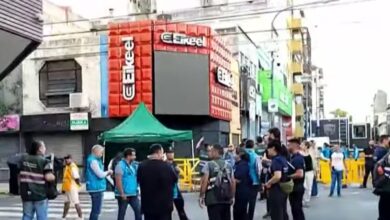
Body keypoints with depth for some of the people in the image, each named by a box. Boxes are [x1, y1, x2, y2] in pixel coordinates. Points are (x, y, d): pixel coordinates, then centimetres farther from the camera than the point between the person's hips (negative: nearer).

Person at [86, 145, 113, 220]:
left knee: (95, 210, 17)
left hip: (97, 188, 10)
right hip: (96, 188, -10)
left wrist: (107, 173, 9)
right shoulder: (93, 161, -15)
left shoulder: (94, 160, 17)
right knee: (96, 210, -7)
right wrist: (107, 172, -1)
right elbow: (100, 174, -19)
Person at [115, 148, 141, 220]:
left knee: (138, 211, 3)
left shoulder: (134, 165, 10)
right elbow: (118, 180, -18)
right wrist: (122, 194, -20)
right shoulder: (121, 165, -13)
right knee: (122, 213, 4)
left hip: (133, 194, 7)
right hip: (124, 195, -7)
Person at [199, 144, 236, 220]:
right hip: (226, 199, 5)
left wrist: (201, 196, -5)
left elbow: (204, 182, -12)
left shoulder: (209, 165, -5)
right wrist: (231, 196, 19)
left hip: (213, 200, -5)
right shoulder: (228, 166, 11)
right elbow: (233, 182, 10)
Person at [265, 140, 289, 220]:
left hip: (276, 190, -9)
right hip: (283, 189, 9)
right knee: (283, 213, 18)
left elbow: (277, 176, -33)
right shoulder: (283, 159, 8)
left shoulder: (276, 160, -20)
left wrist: (268, 183, -17)